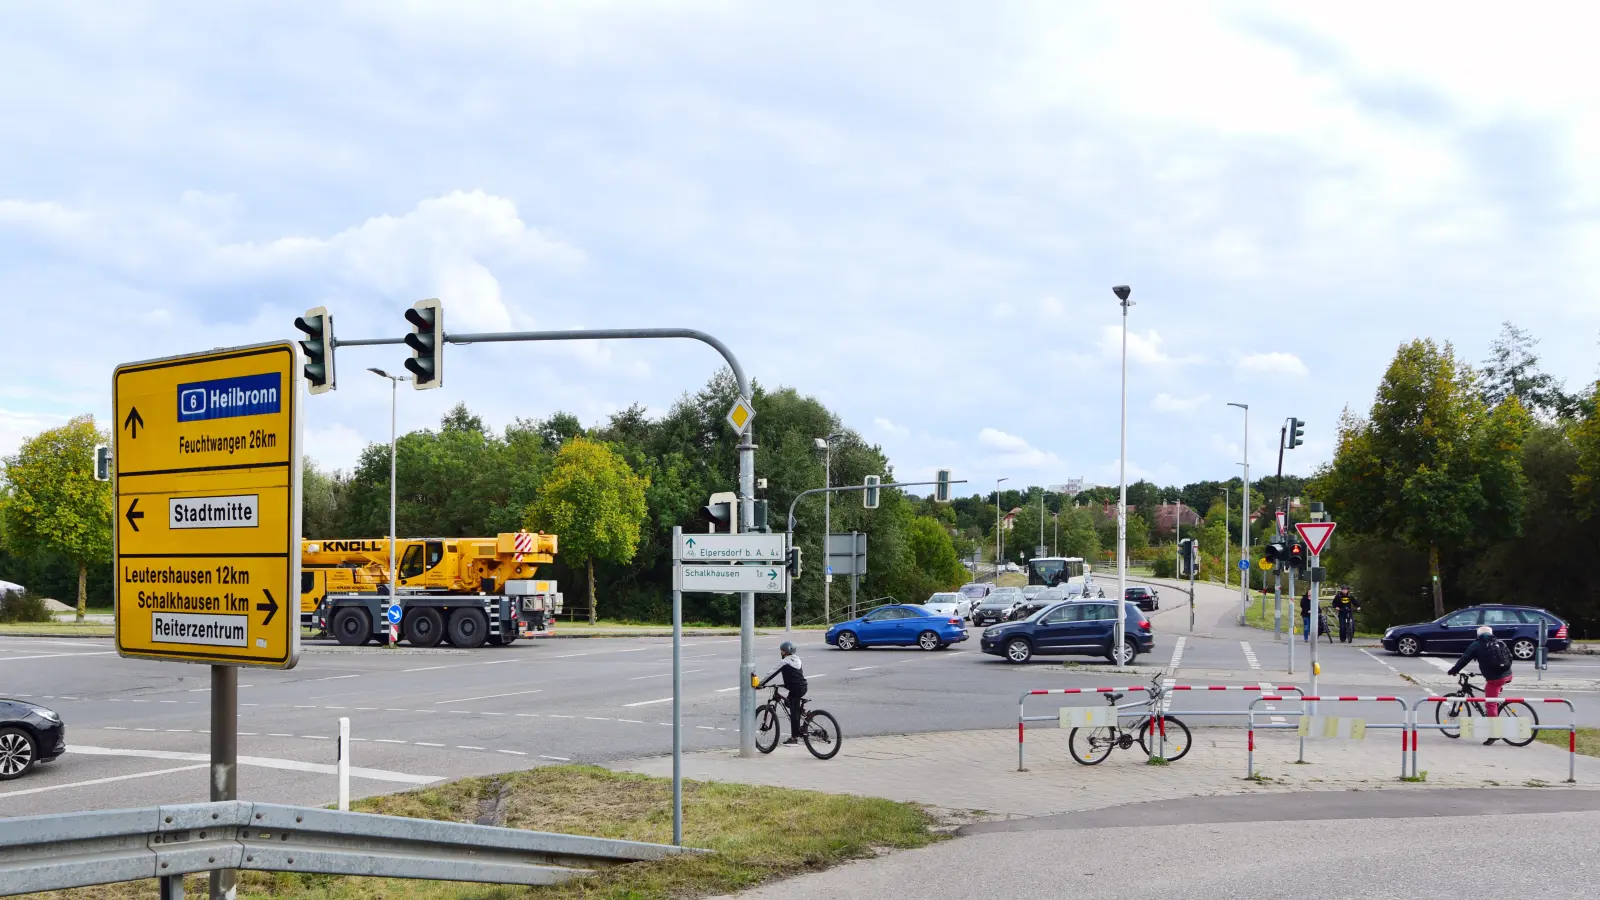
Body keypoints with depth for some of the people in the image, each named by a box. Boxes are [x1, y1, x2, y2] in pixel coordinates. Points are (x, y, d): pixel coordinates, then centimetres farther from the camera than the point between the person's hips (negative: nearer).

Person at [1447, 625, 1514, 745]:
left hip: (1494, 678, -6)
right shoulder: (1500, 642, 16)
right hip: (1507, 675, 6)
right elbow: (1509, 657, 20)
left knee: (1491, 705, -1)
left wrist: (1453, 670, 12)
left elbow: (1464, 659, 2)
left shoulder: (1477, 645, 4)